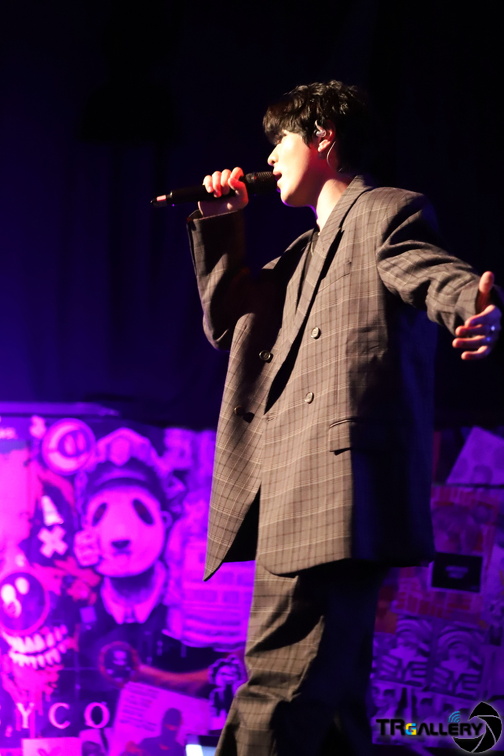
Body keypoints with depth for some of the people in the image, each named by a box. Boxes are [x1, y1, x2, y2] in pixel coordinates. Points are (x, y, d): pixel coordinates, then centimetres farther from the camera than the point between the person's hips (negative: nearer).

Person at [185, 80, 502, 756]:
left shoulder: (386, 212, 2)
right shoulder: (307, 253, 30)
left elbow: (432, 272, -18)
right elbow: (227, 324, 32)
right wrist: (221, 228, 23)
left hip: (339, 490, -10)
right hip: (294, 502, 10)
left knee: (278, 700, -19)